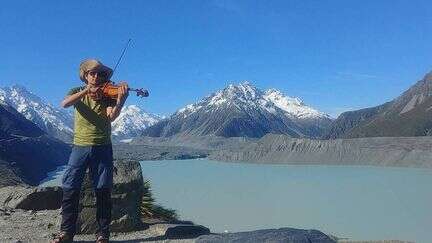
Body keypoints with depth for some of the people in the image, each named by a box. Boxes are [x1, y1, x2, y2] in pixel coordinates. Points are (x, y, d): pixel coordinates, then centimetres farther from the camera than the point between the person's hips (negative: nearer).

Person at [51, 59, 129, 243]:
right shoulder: (78, 92, 8)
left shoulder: (108, 95, 3)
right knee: (70, 189, -1)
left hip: (102, 148, -1)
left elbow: (111, 116, -16)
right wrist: (86, 91, -26)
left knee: (103, 191, 1)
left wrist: (120, 101, -35)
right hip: (80, 146, 1)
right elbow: (65, 103, -14)